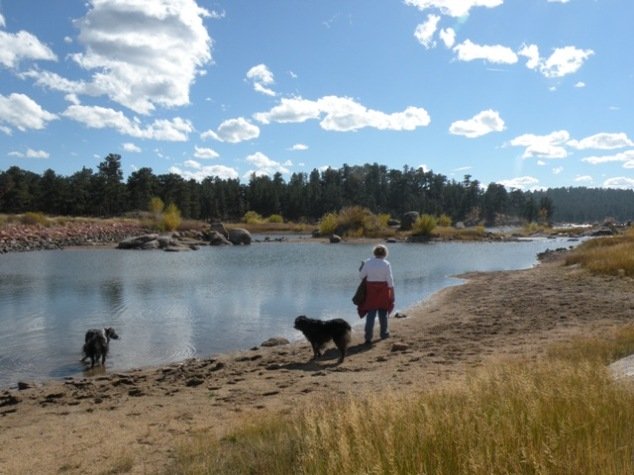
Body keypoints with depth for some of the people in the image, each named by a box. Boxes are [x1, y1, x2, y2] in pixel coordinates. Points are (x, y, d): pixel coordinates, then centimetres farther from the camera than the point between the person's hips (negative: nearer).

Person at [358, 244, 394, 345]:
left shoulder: (367, 262, -4)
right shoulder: (386, 264, -8)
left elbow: (361, 276, -3)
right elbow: (390, 279, -8)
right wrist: (392, 292, 0)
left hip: (370, 290, 1)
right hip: (383, 290, -1)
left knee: (371, 313, 2)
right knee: (383, 312, 17)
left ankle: (368, 337, -5)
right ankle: (384, 333, 30)